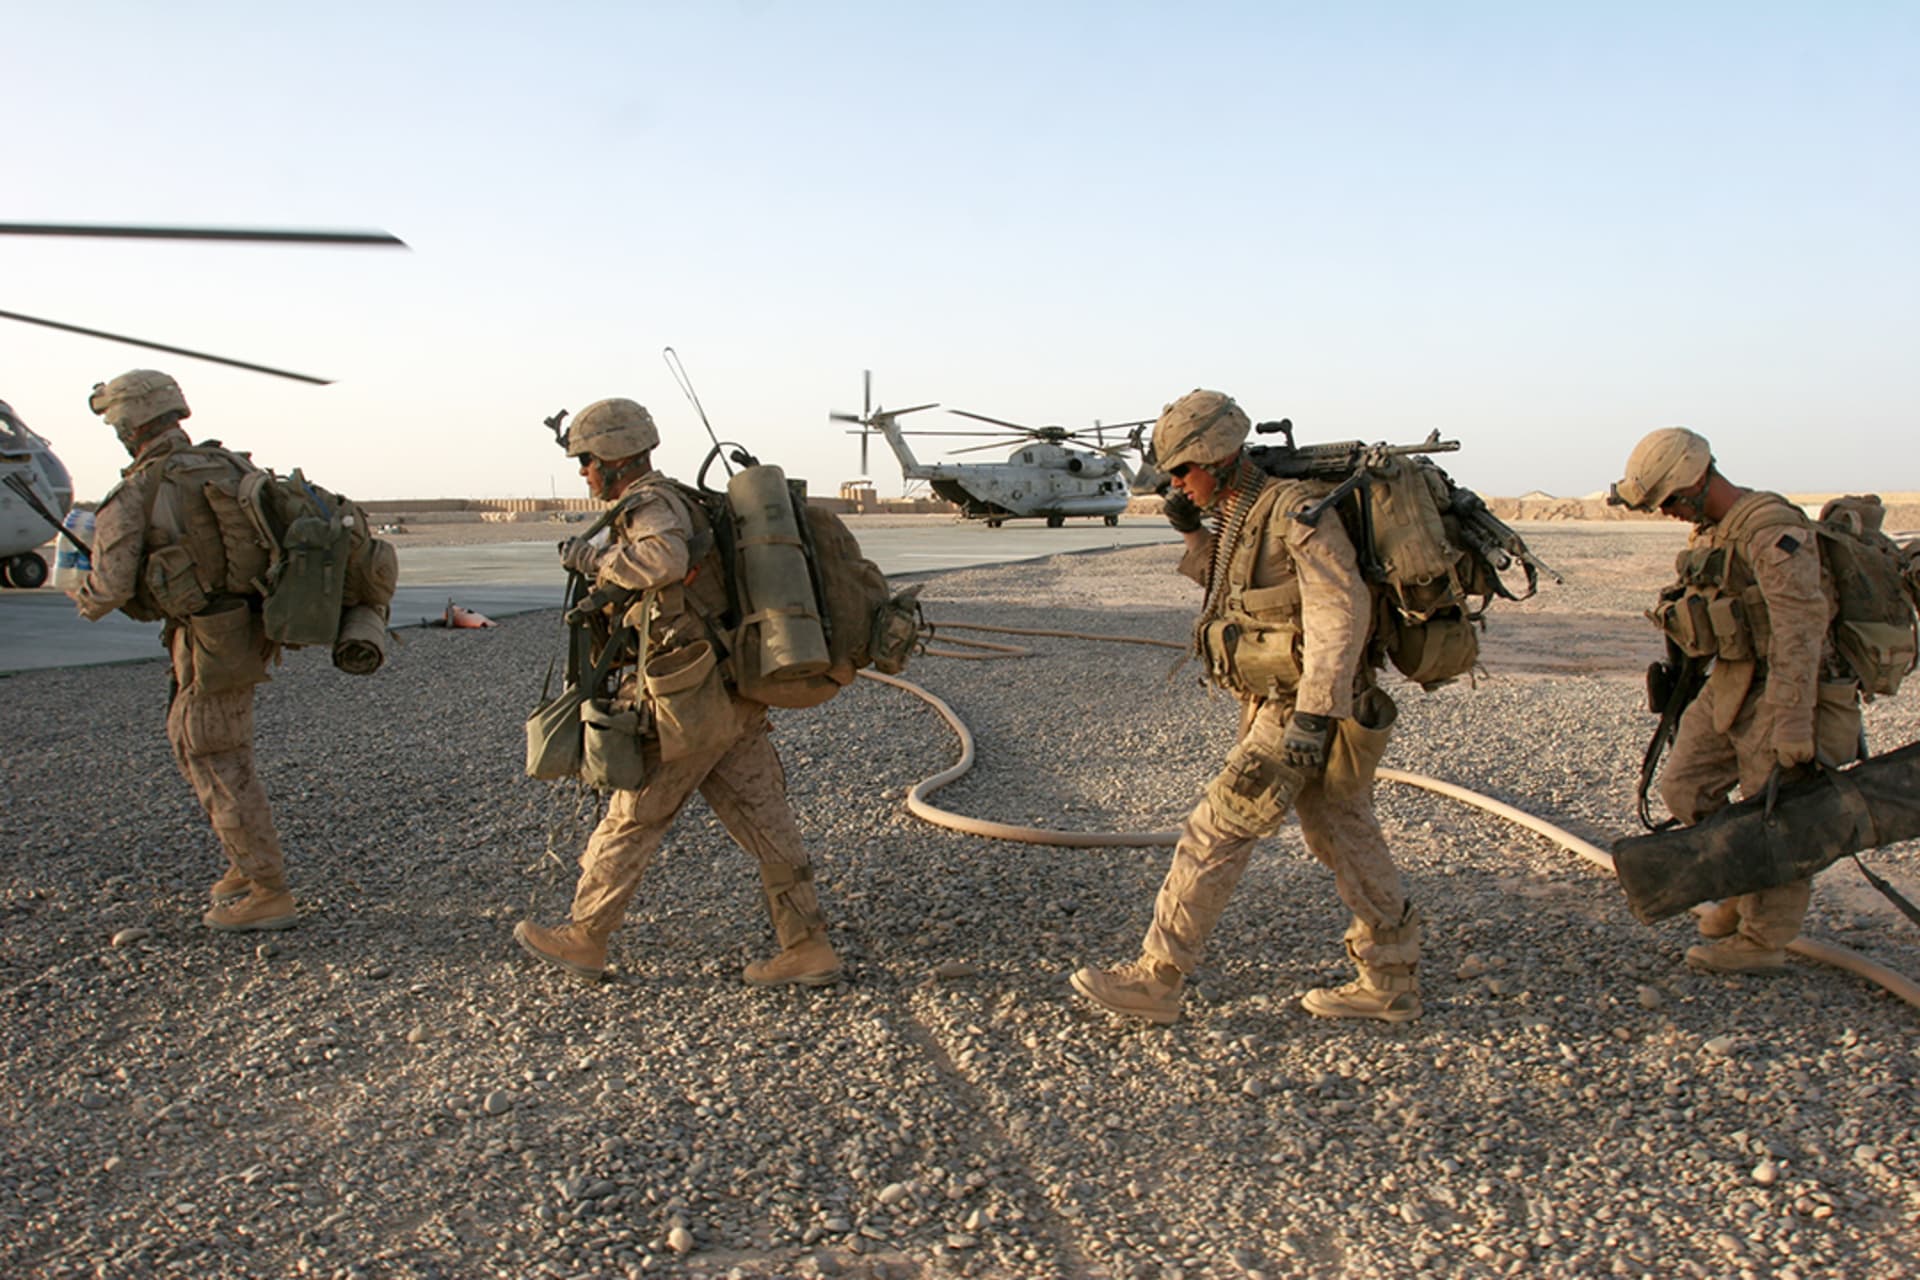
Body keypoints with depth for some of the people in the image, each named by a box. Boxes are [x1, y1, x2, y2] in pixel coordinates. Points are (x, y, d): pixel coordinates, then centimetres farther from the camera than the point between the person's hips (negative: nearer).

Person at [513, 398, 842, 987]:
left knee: (630, 820, 6)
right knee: (764, 822, 7)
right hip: (734, 700, 9)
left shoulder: (650, 503, -11)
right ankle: (807, 949, 9)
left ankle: (582, 940, 21)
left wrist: (593, 557, -19)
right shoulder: (672, 503, 20)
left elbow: (666, 560, -33)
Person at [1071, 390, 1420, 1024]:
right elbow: (1233, 587, 26)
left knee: (1214, 834, -5)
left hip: (1301, 711, -9)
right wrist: (1192, 533, 11)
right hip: (1280, 705, 9)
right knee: (1347, 840, 15)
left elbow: (1341, 611, -24)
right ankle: (1391, 983, 27)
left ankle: (1154, 980, 4)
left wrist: (1313, 713, -30)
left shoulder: (1296, 509, -17)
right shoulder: (1240, 516, 11)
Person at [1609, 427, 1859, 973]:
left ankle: (1761, 938, 13)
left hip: (1778, 694, -9)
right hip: (1727, 686, 9)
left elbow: (1800, 629, -27)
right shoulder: (1709, 531, 10)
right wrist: (1682, 699, 22)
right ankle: (1747, 885, 25)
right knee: (1684, 789, 8)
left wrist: (1792, 724, -31)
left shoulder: (1772, 529, -20)